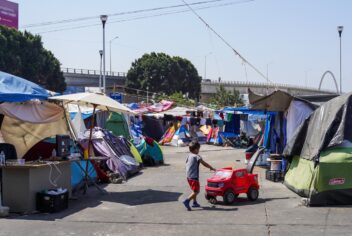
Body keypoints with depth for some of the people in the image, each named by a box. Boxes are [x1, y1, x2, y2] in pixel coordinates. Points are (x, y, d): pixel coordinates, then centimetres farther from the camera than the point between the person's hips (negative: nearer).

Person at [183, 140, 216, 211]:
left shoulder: (189, 156, 10)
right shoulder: (197, 157, -12)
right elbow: (204, 164, -10)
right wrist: (211, 168, 2)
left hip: (188, 177, 9)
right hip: (194, 177, -9)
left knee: (194, 190, 21)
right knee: (196, 191, -6)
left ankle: (194, 202, 26)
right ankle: (187, 201, -19)